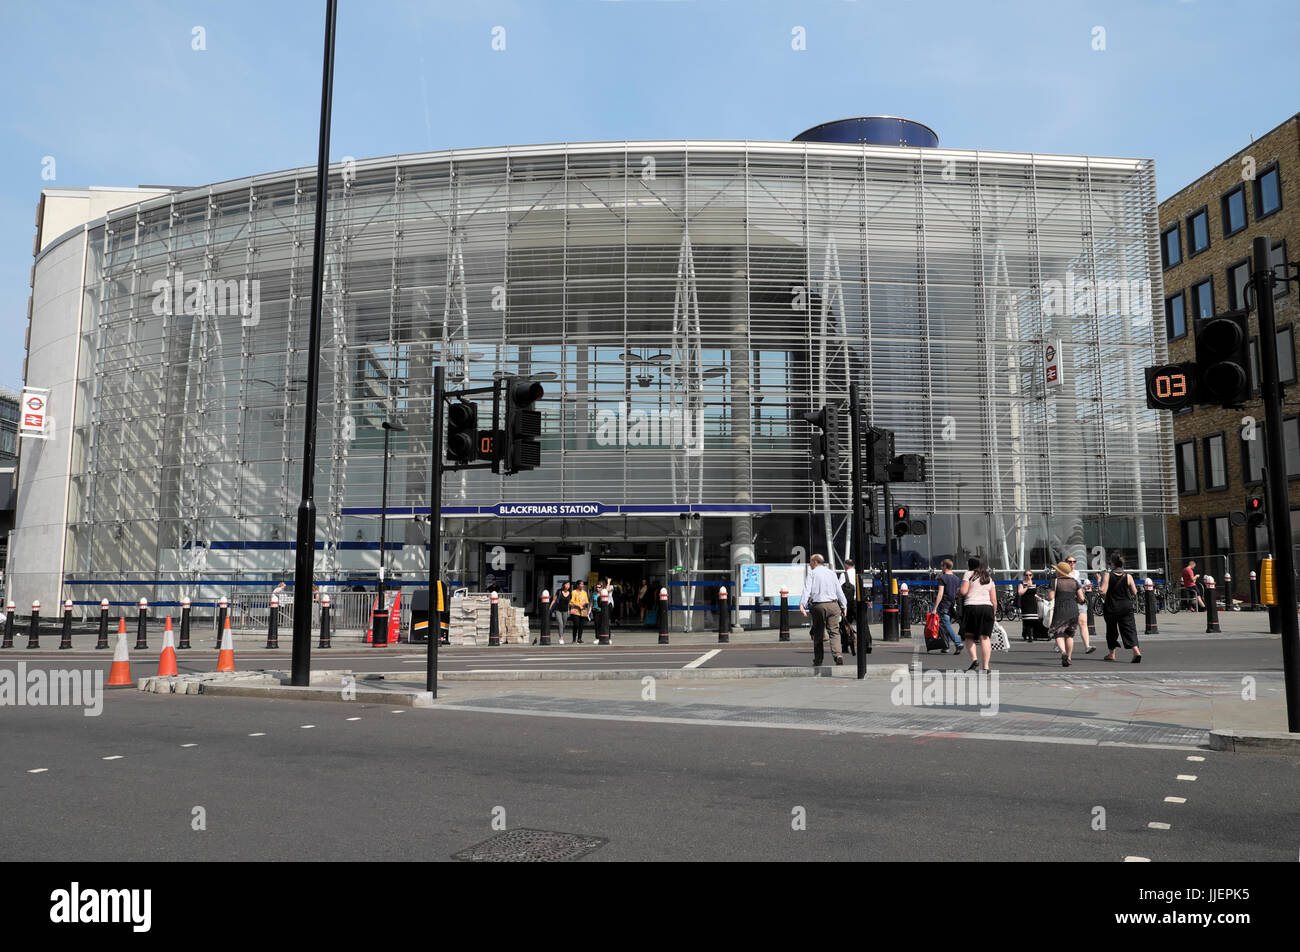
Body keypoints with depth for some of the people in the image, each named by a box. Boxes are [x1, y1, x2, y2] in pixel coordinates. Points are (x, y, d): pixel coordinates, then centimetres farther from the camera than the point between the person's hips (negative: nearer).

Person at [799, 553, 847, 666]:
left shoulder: (812, 574, 0)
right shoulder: (831, 573, 13)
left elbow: (807, 590, -13)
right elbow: (839, 591, 14)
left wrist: (802, 605, -22)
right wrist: (843, 606, 20)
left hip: (818, 606, -2)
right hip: (833, 605, 3)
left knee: (818, 633, 7)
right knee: (834, 631, 2)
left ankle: (818, 660, 10)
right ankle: (837, 655, -19)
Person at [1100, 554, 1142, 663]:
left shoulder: (1108, 577, -10)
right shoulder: (1128, 576, -4)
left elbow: (1102, 592, -16)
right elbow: (1135, 592, -1)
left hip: (1111, 608, -1)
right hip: (1126, 607, 1)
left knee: (1111, 629, 14)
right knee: (1129, 628, 0)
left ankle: (1111, 653, 22)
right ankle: (1136, 650, -20)